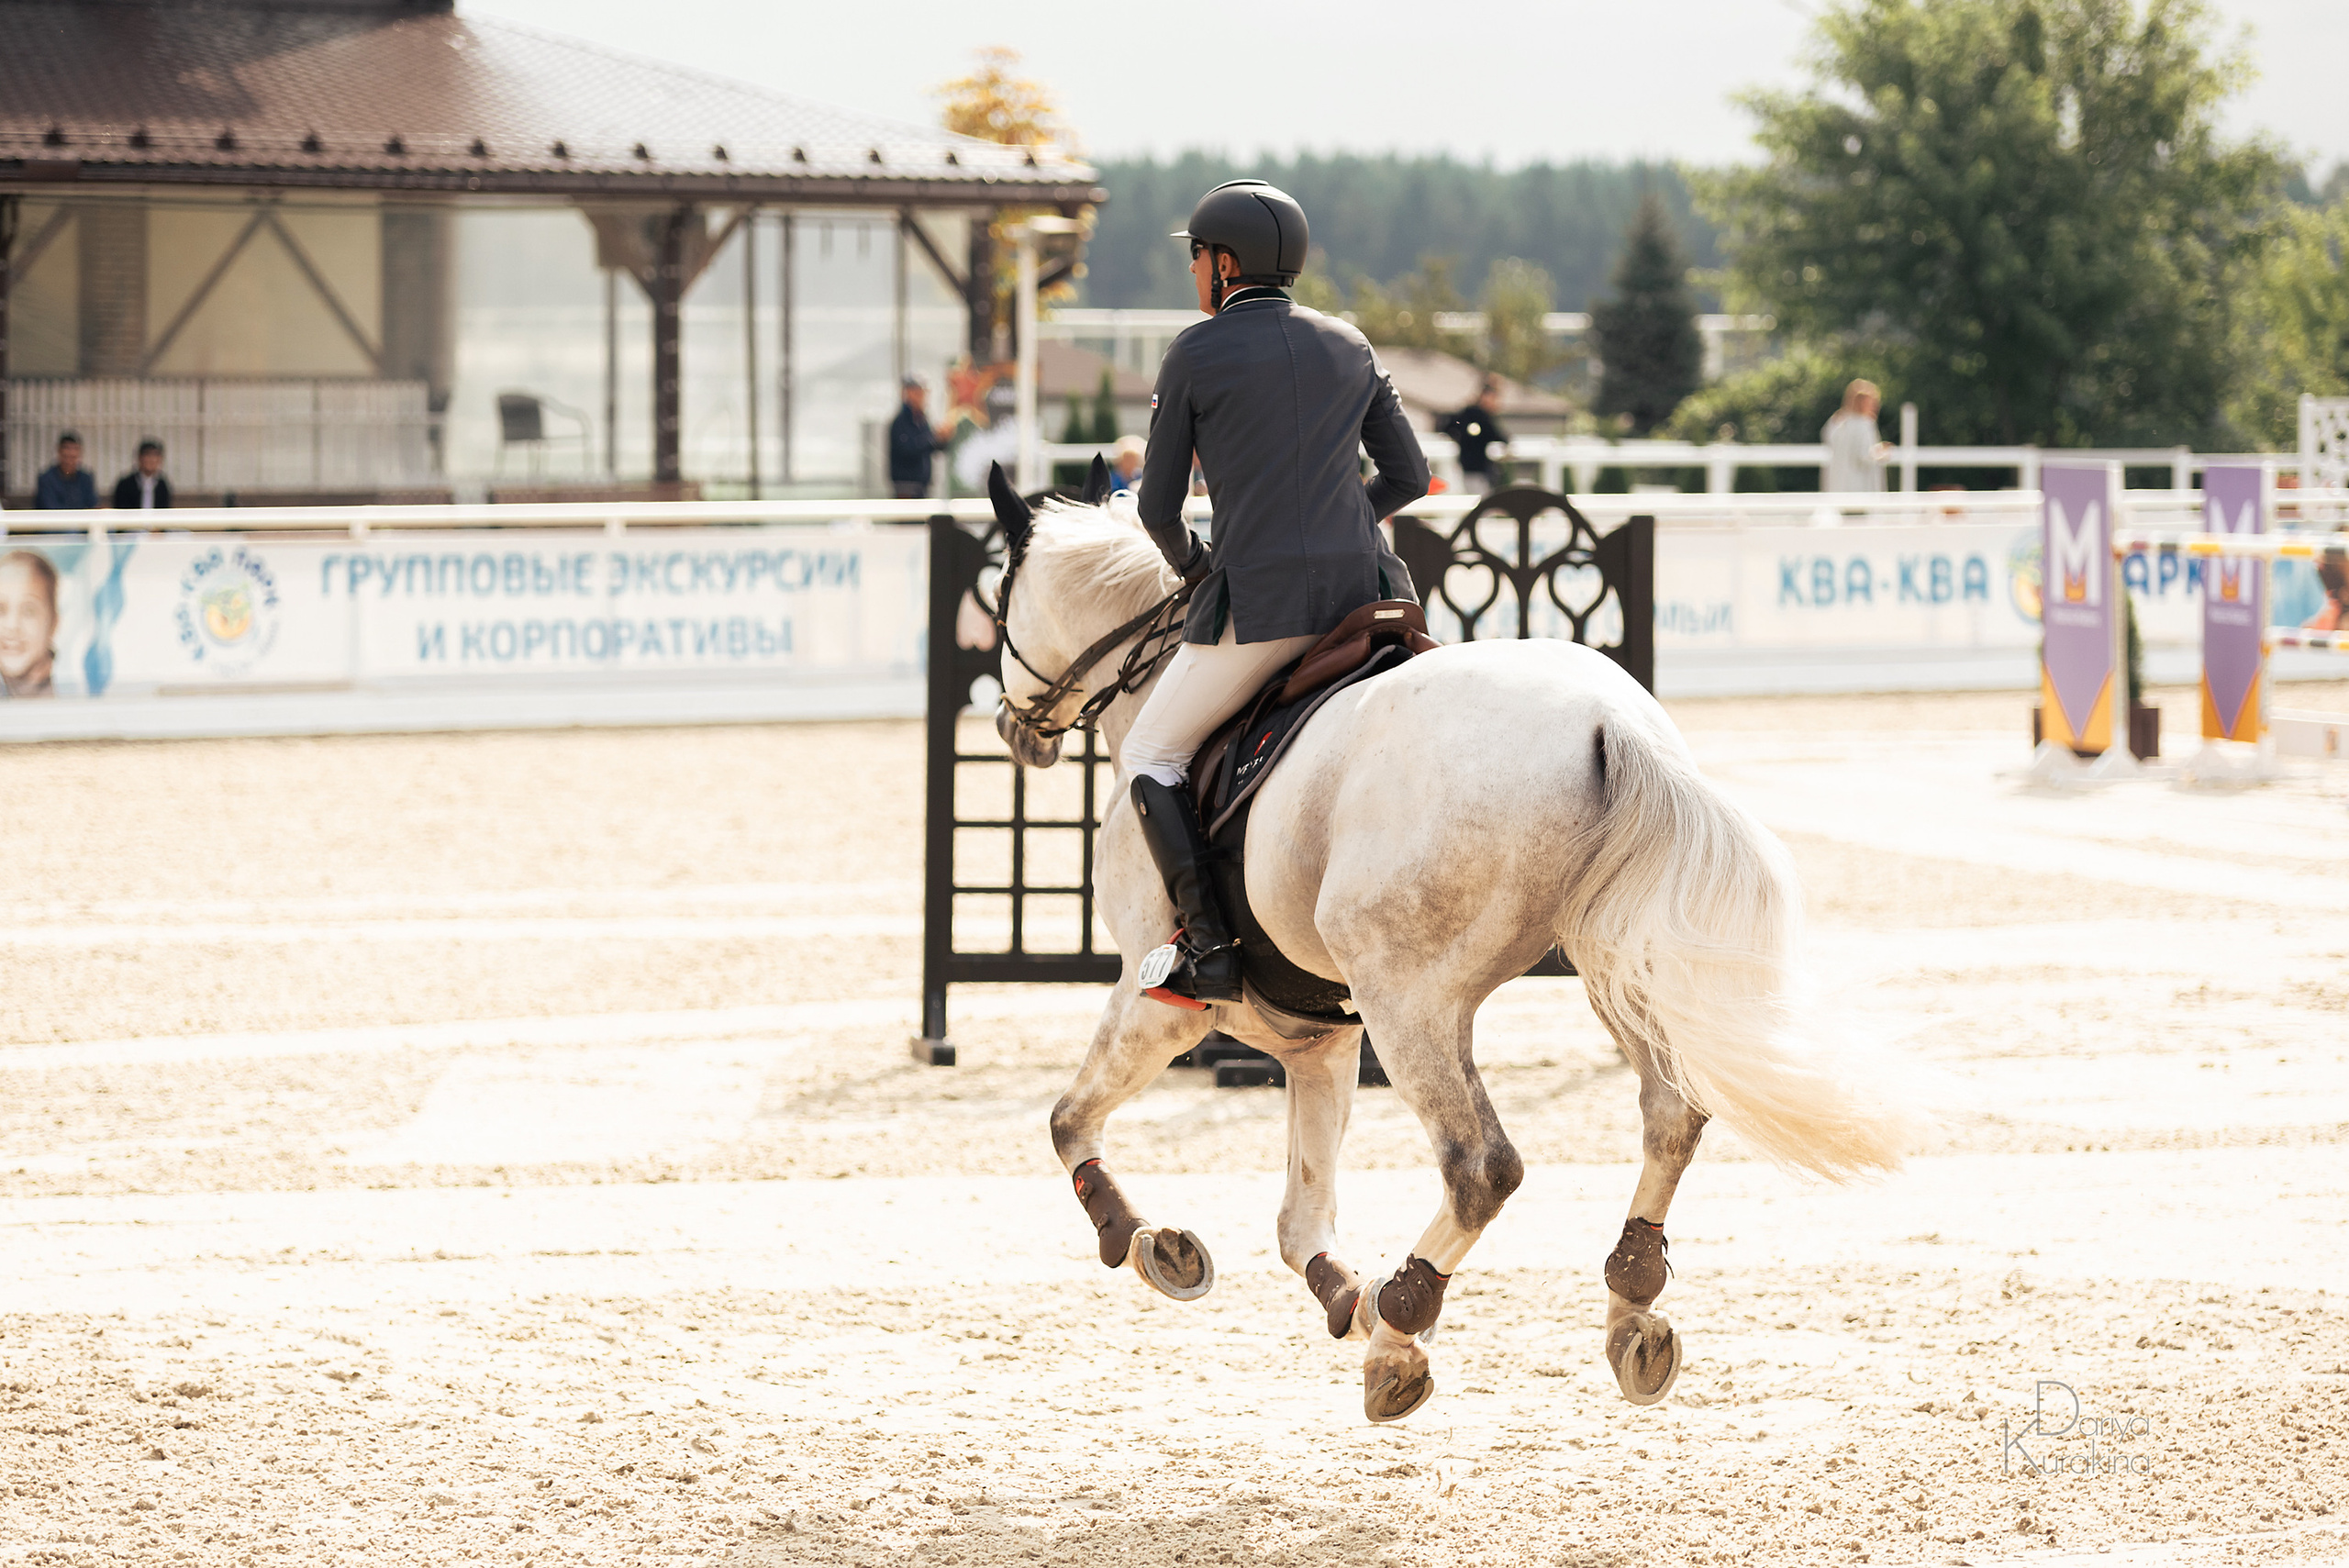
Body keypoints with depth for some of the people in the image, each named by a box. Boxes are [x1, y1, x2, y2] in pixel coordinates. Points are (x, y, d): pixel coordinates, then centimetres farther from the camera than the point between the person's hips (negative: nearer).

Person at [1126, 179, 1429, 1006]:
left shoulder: (1195, 354, -1)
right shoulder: (1349, 347, 13)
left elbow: (1157, 506, 2)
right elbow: (1407, 476, 17)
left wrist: (1189, 560, 22)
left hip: (1257, 605, -5)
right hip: (1360, 591, 5)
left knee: (1151, 755, 14)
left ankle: (1207, 945, 1)